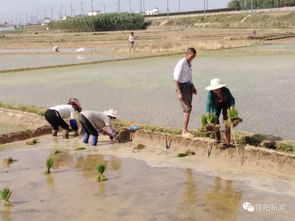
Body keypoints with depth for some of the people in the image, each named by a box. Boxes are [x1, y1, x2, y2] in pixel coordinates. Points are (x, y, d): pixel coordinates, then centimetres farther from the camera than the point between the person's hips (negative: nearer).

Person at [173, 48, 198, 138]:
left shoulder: (189, 63, 10)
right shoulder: (181, 63, -15)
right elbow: (176, 79, -18)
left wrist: (193, 87, 13)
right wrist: (179, 93, -21)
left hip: (188, 87, 8)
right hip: (182, 87, -8)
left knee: (188, 109, 10)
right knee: (187, 109, -13)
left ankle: (185, 130, 18)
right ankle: (184, 131, -9)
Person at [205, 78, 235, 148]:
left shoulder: (226, 90, -34)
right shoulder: (211, 93, -33)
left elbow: (232, 99, -23)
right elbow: (208, 104, -35)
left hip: (226, 105, -1)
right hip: (216, 105, 2)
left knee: (226, 121, -13)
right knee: (215, 120, -6)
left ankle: (228, 142, -10)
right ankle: (217, 139, 14)